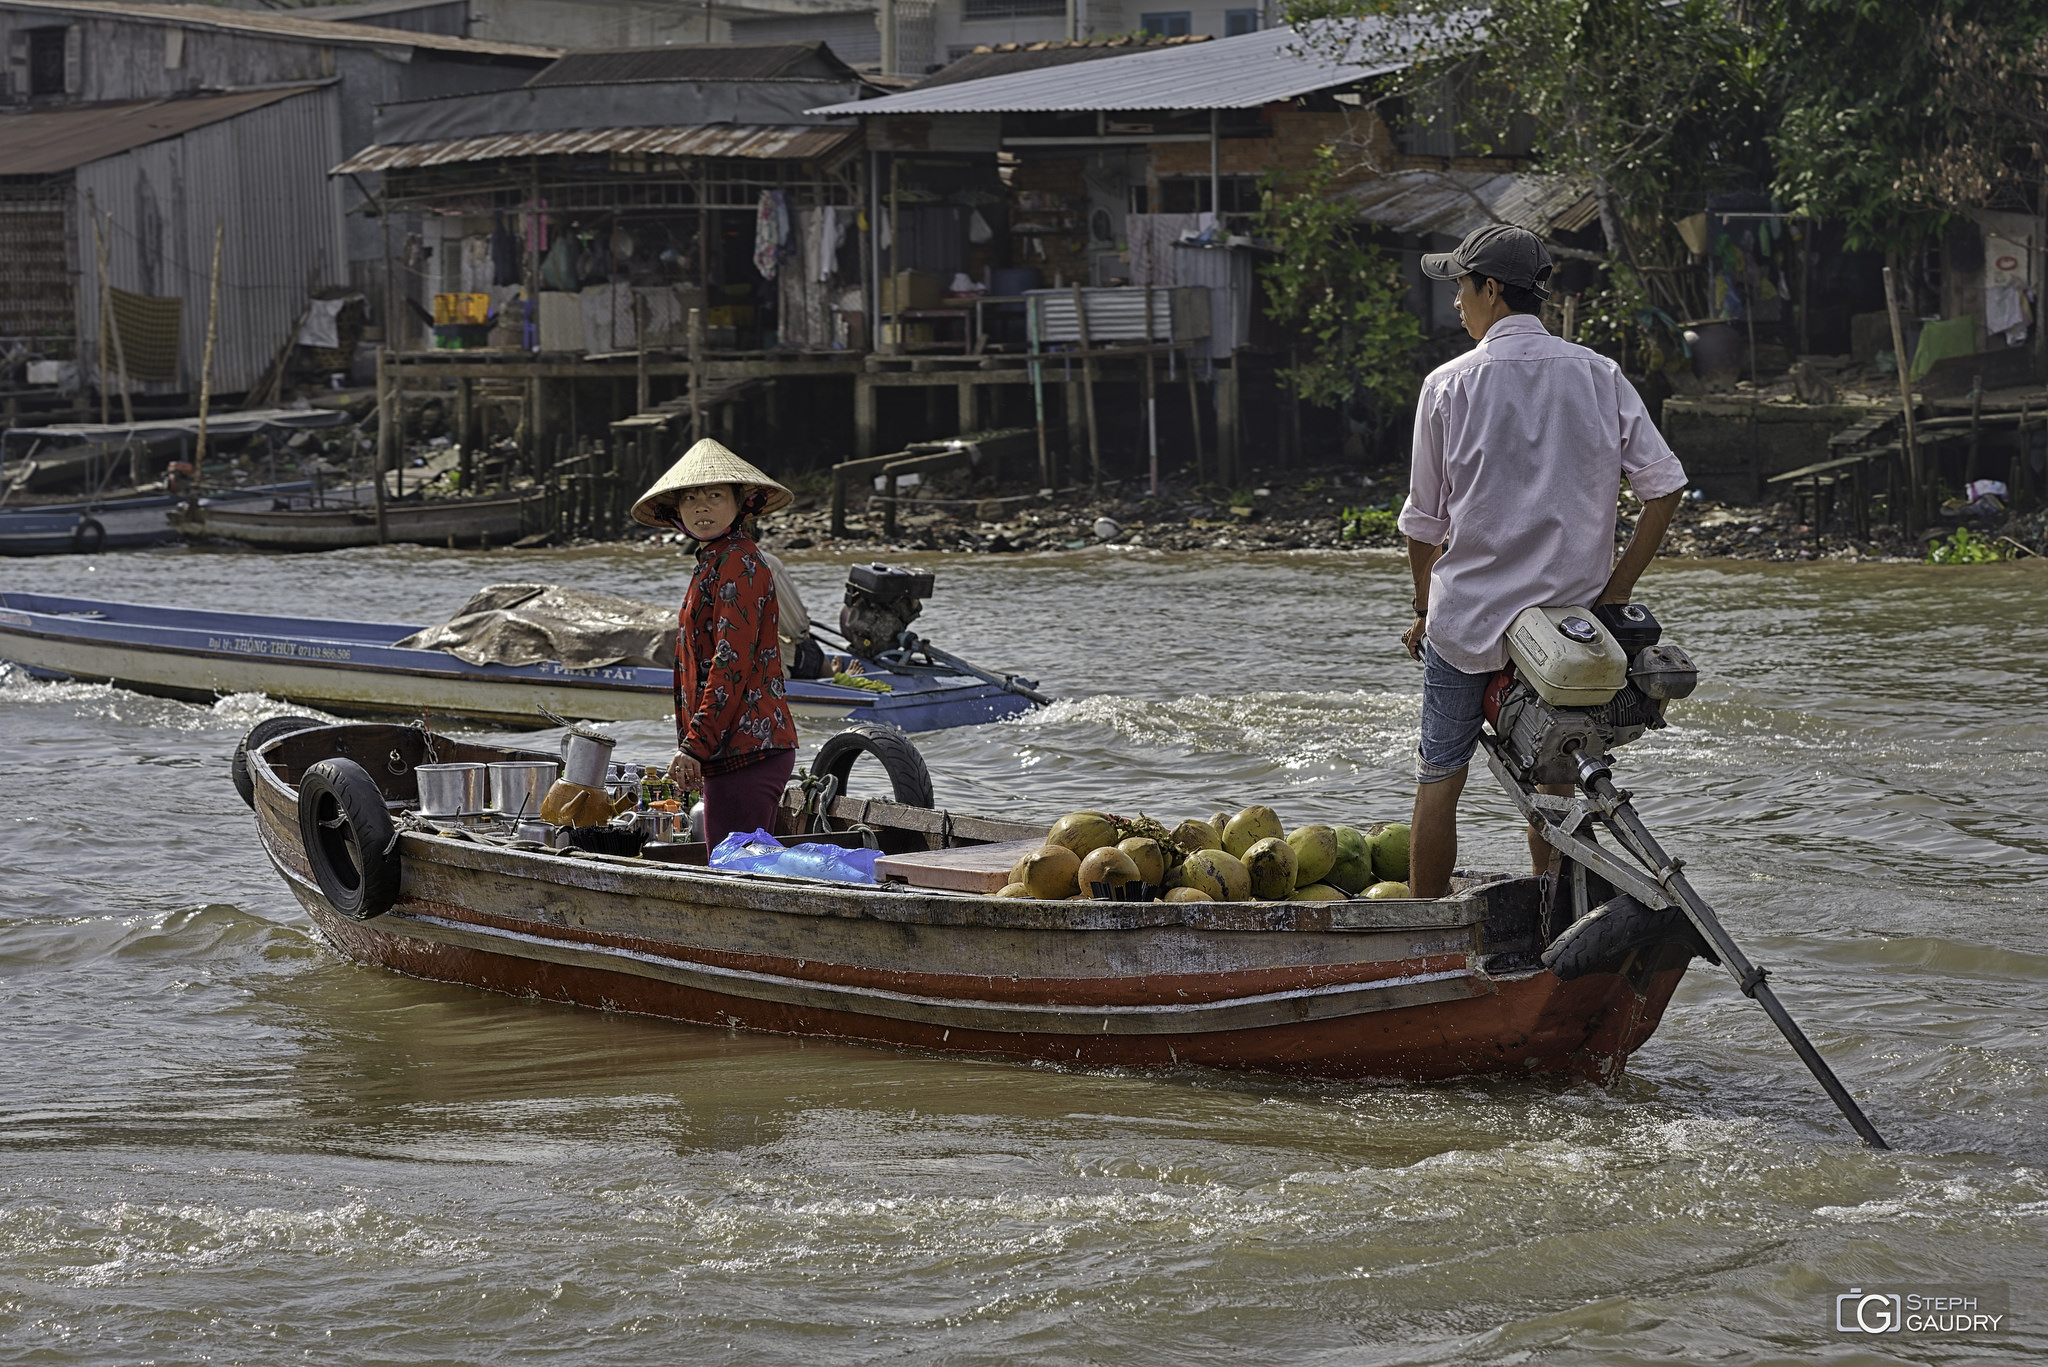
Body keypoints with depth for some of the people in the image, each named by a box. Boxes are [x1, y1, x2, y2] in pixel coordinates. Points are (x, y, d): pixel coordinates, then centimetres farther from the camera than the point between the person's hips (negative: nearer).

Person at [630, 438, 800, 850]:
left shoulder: (737, 564, -11)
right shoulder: (716, 562, 21)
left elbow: (732, 662, -18)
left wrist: (695, 745, -19)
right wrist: (697, 746, 20)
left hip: (745, 750, -11)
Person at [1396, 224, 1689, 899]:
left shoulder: (1448, 386, -6)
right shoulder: (1599, 376, 1)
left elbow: (1424, 521, 1)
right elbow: (1665, 486, -3)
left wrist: (1424, 610, 15)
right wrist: (1615, 588, 2)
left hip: (1467, 616, -2)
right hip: (1570, 615, 2)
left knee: (1439, 780, 9)